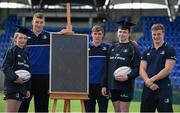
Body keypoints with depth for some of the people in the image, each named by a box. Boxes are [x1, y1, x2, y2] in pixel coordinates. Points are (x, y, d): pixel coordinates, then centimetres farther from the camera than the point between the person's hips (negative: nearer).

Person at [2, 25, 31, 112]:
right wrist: (15, 77, -23)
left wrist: (28, 88, 13)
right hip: (11, 84, -6)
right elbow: (5, 66, -12)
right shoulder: (11, 51, -2)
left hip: (22, 85, 6)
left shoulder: (26, 53, 16)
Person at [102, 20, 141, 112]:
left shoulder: (133, 48, -3)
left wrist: (128, 77, -23)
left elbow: (137, 68, -9)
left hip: (126, 85, -5)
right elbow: (107, 68, 14)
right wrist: (104, 85, 9)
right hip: (113, 86, 5)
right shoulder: (113, 48, 13)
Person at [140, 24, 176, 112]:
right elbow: (142, 69, 6)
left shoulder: (169, 50, -1)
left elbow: (168, 69, -10)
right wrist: (148, 82, -12)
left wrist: (152, 80, -12)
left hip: (163, 88, -5)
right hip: (148, 88, 5)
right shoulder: (147, 52, 14)